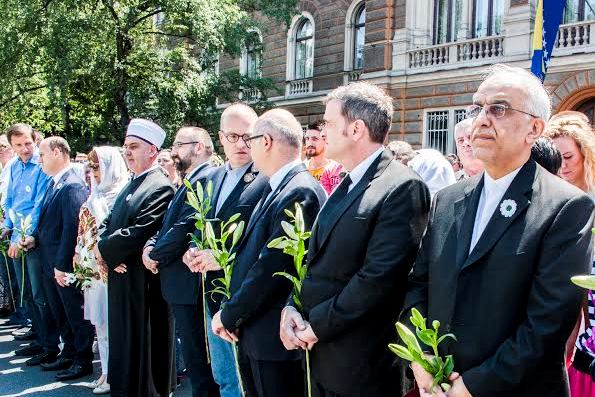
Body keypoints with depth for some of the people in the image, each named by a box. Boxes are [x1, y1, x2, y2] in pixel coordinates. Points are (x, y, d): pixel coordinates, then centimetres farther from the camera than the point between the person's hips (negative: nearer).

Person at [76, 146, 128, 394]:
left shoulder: (122, 194, -10)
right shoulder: (96, 196, 15)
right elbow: (85, 229, 18)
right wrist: (80, 256, 10)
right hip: (93, 269, 8)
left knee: (113, 322, -1)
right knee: (101, 323, 14)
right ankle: (107, 371, 24)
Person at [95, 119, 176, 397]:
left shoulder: (160, 188, -16)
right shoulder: (130, 186, 14)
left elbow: (139, 233, -24)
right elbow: (108, 223, 13)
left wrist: (104, 249, -11)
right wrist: (106, 252, -6)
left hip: (143, 283, -9)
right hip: (121, 278, 9)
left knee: (144, 345, 2)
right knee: (123, 343, 19)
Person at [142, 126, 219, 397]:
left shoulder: (205, 180, -17)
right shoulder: (190, 181, 17)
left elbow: (183, 231, -23)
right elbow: (168, 225, 18)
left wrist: (156, 256, -9)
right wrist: (151, 245, -1)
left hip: (189, 285, -10)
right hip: (180, 284, 10)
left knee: (197, 358, 0)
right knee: (194, 357, 19)